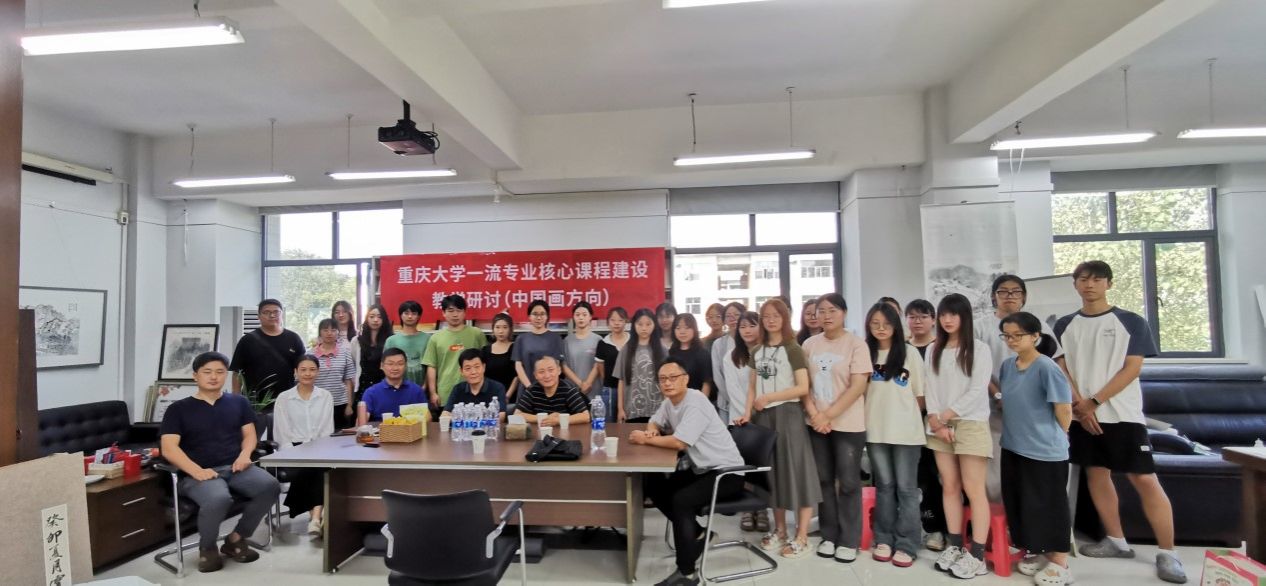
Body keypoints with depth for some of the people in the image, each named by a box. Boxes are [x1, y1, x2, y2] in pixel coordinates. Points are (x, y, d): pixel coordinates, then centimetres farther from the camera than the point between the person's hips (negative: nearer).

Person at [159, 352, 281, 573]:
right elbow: (168, 448, -2)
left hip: (236, 468, 3)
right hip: (198, 474, -3)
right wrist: (196, 470, -18)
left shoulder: (238, 402, 18)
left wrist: (245, 454, -7)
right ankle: (207, 548, -3)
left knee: (270, 486, -27)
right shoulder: (179, 409, 9)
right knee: (218, 499, -37)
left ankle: (235, 539, -3)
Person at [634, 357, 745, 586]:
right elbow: (654, 423, 20)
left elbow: (679, 442, -31)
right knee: (655, 487, 2)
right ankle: (697, 534, 14)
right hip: (701, 469, 9)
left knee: (681, 499, -27)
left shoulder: (695, 403, -24)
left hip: (727, 472, -9)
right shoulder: (669, 401, 5)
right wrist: (651, 431, -5)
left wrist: (646, 439, -17)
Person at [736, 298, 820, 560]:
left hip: (787, 413, -5)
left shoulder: (792, 349, -6)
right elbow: (752, 387, 12)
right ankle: (779, 530, 24)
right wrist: (748, 412, -3)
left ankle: (801, 537, 8)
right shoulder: (757, 351, 11)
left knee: (794, 469, -2)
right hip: (763, 416, 5)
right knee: (771, 471, 11)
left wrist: (768, 398, -16)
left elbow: (803, 387, -13)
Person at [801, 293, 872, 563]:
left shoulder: (856, 344, -7)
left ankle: (849, 540, 17)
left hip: (848, 424, -4)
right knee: (824, 480, 11)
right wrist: (814, 414, -9)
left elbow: (858, 386, -13)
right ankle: (829, 535, 24)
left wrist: (829, 415, -16)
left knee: (848, 483, 4)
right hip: (816, 424, 4)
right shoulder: (809, 344, 5)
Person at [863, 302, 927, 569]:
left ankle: (906, 545, 13)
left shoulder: (909, 352, -3)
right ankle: (884, 539, 22)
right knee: (884, 486, 12)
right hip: (875, 430, 2)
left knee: (906, 488, 5)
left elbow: (920, 394, 1)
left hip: (905, 430, -2)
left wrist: (908, 417, 2)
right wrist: (872, 414, 2)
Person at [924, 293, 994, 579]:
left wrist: (945, 416, -10)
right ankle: (955, 545, 17)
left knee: (974, 489, -4)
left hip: (971, 424, -4)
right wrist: (936, 421, -8)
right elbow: (930, 389, 5)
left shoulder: (979, 349, -2)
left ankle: (977, 555, 2)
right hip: (940, 425, 4)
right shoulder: (934, 350, 11)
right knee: (949, 487, 8)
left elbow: (977, 391, -10)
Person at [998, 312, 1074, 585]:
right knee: (1022, 504, 15)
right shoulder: (1008, 365, 4)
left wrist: (1054, 437, 0)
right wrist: (1017, 430, 15)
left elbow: (1064, 409, -12)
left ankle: (1059, 564, 20)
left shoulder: (1046, 368, -16)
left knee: (1050, 506, 5)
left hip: (1045, 451, -7)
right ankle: (1038, 552, 32)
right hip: (1013, 448, 7)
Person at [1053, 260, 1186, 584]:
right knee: (1096, 475, 9)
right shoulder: (1064, 326, 8)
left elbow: (1132, 369, -6)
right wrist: (1080, 406, -9)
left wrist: (1094, 401, -12)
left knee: (1145, 480, -5)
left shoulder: (1131, 322, 1)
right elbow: (1061, 369, 4)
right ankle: (1117, 541, 21)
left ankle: (1168, 553, 6)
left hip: (1123, 414, -3)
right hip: (1081, 415, 3)